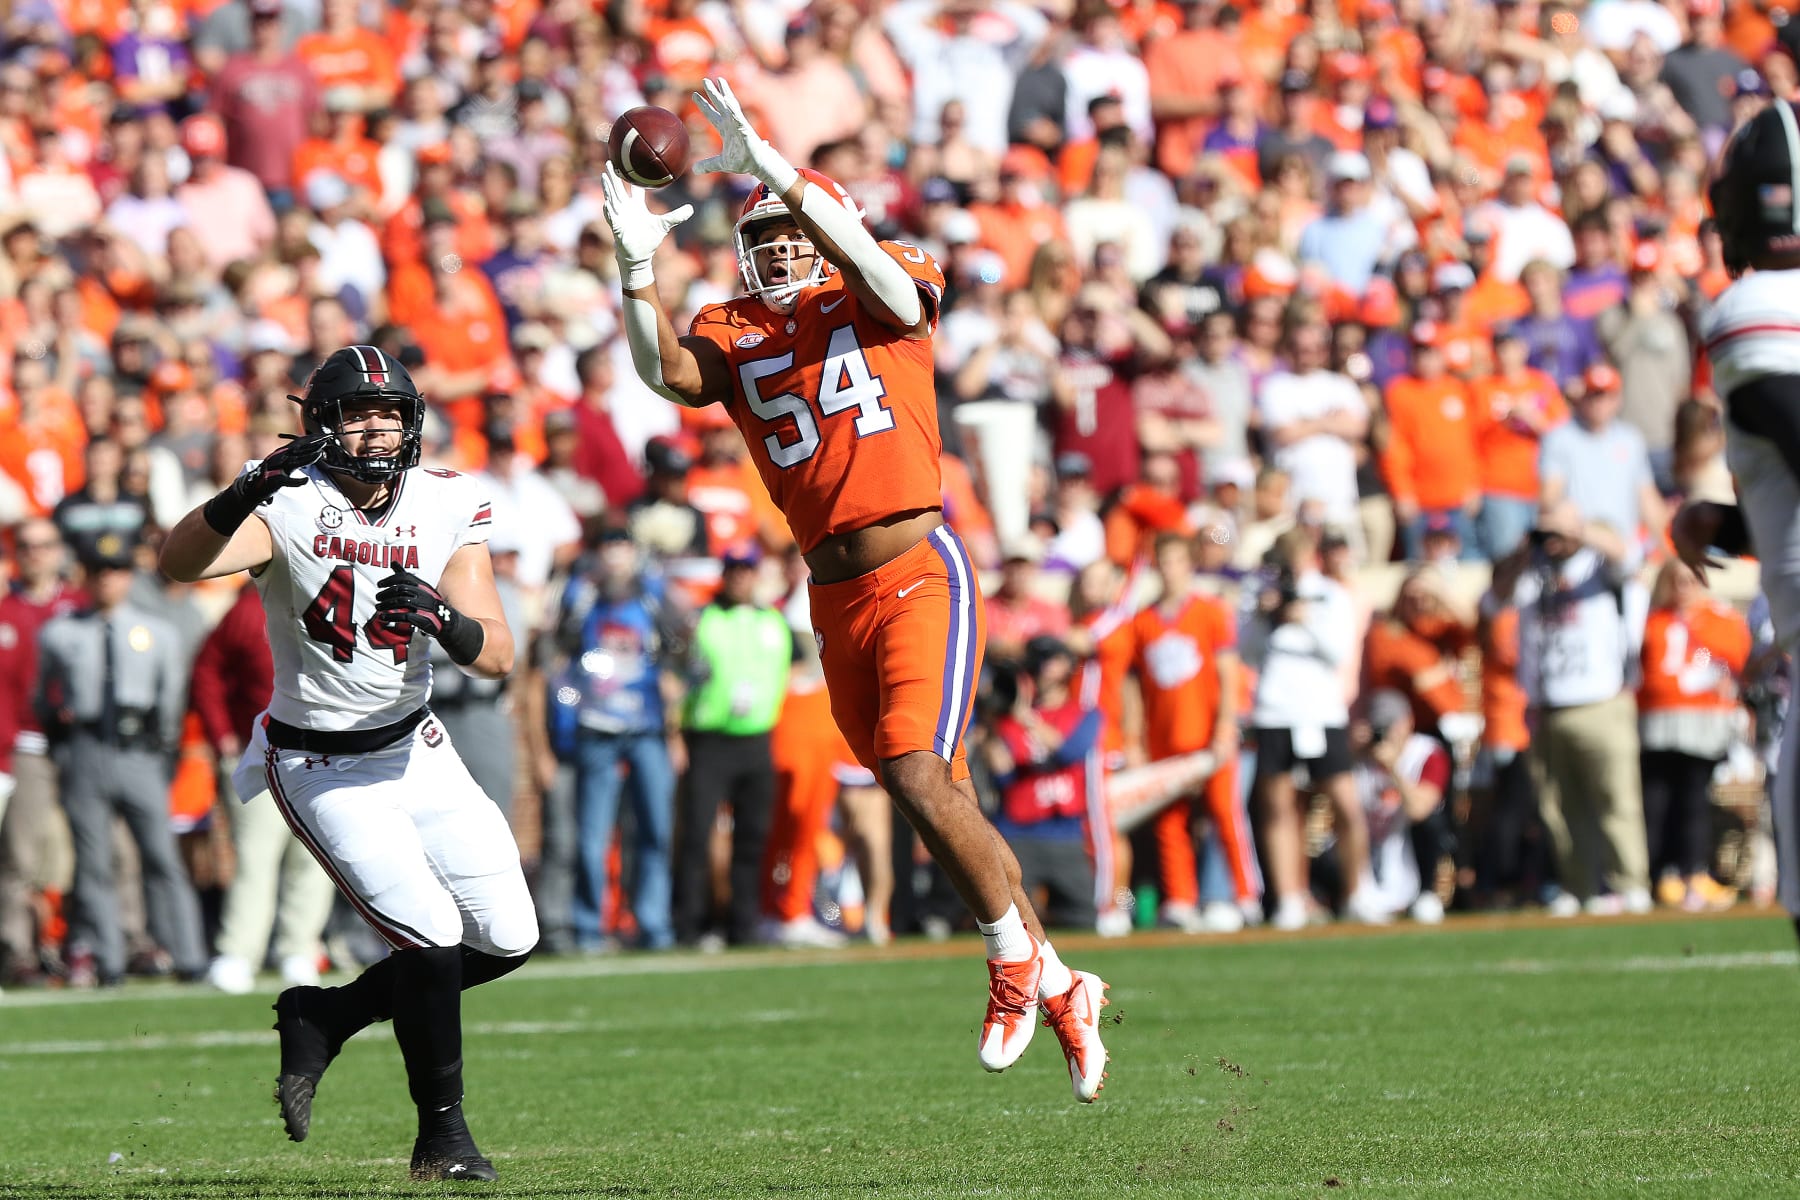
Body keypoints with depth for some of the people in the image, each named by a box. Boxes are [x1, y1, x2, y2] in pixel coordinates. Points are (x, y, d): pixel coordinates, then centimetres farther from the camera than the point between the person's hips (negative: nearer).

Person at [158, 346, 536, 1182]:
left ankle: (324, 1017, 21)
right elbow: (180, 563, -38)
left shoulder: (446, 509, -5)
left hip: (415, 751, 6)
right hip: (321, 767, -6)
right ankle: (441, 1137, 2)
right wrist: (250, 491, -54)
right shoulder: (290, 507, -18)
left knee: (506, 941, 5)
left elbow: (497, 657, -13)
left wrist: (440, 618, -35)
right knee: (432, 939, -15)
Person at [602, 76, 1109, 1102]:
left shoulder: (884, 299, 1)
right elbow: (671, 375, -10)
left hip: (920, 573, -5)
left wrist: (774, 168, -28)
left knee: (919, 777, -18)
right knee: (937, 796, 8)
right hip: (834, 596, 5)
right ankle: (1059, 989, 20)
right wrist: (639, 266, -23)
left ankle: (1015, 960, 2)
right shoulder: (734, 332, 10)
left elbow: (876, 271, -22)